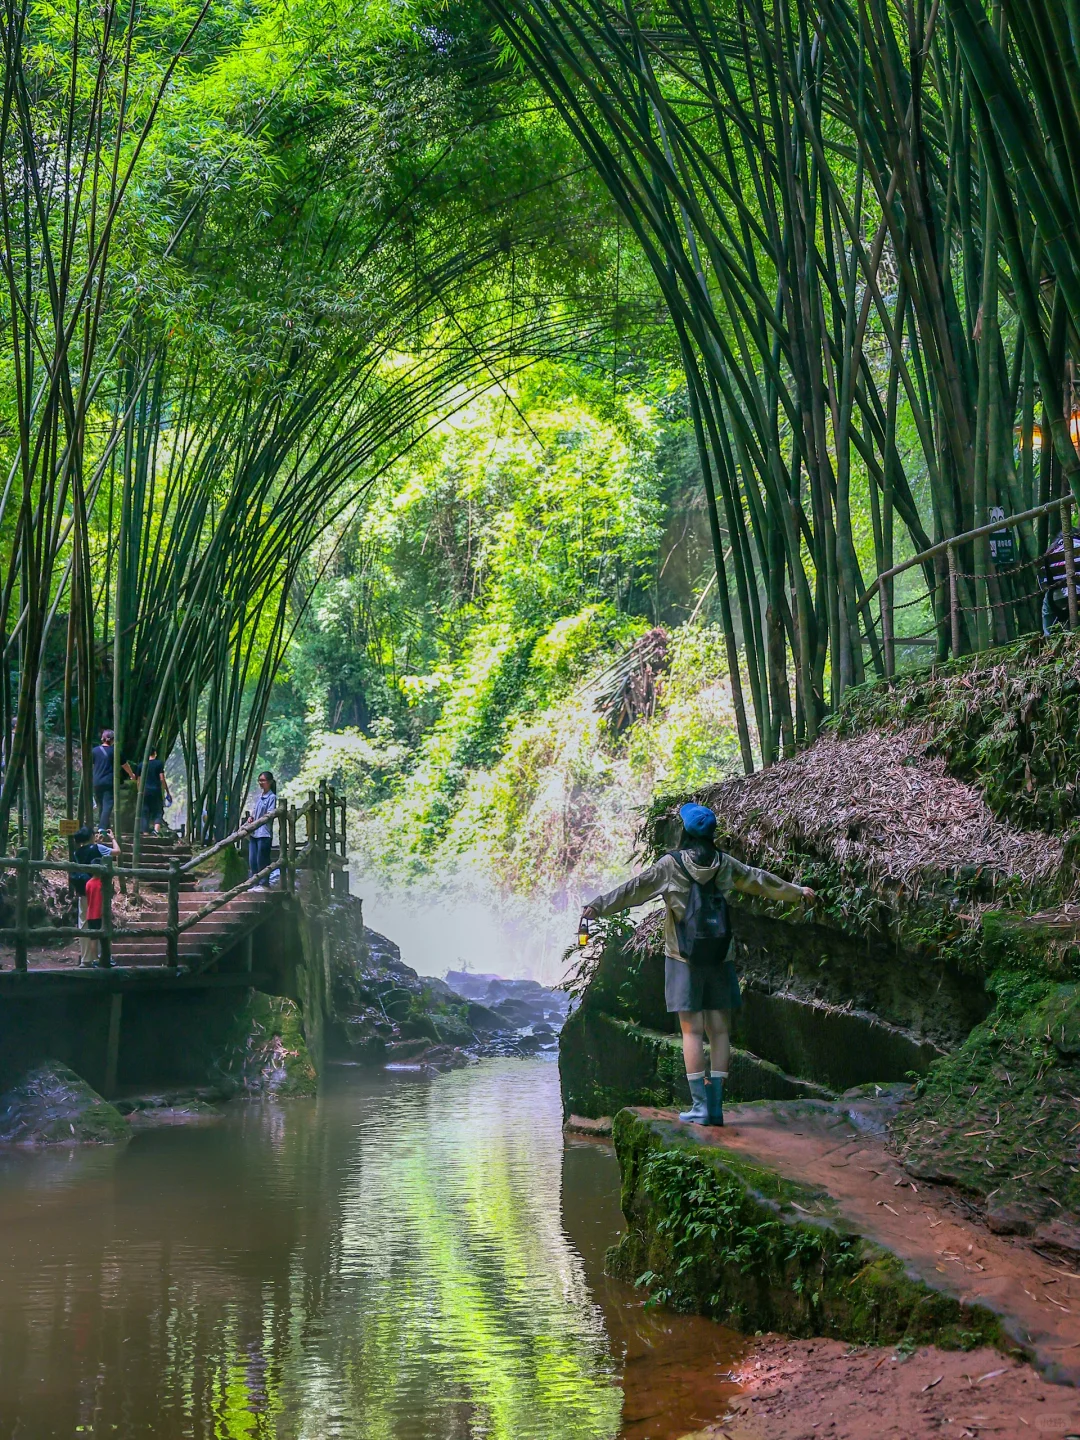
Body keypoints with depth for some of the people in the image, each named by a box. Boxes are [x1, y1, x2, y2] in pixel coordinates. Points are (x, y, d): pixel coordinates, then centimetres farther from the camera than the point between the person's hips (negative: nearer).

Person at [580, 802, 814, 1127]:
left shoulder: (671, 864, -5)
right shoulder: (725, 864, 7)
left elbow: (635, 889, -12)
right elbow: (760, 880, 20)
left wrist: (598, 906, -12)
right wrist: (796, 891, 36)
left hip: (684, 957, -3)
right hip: (719, 957, 3)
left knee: (692, 1031, -3)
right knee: (719, 1030, 6)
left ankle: (700, 1105, -6)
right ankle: (715, 1105, 6)